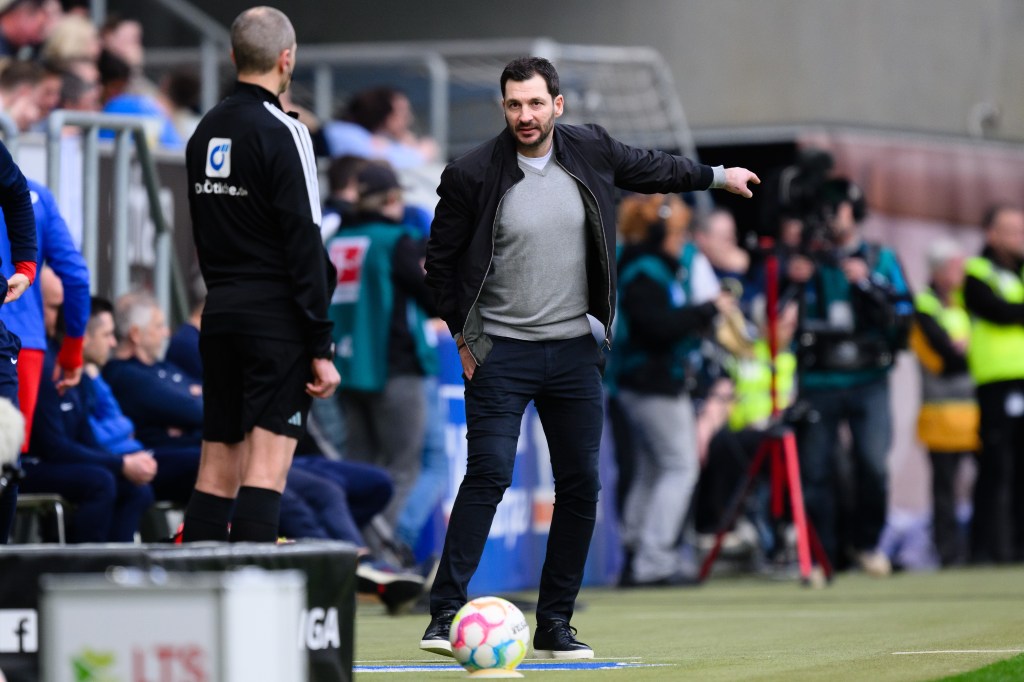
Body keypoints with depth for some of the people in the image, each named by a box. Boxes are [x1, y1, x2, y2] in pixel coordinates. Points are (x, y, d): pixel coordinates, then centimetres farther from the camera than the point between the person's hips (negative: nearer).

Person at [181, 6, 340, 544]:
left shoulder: (205, 131, 11)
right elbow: (304, 246, -13)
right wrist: (321, 346, -12)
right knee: (267, 464, -9)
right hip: (277, 318, -7)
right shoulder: (281, 132, -11)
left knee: (217, 467, 9)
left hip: (220, 314, 7)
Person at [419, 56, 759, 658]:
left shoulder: (591, 152, 0)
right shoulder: (473, 175, -10)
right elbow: (440, 261, 1)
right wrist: (463, 337, 0)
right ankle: (446, 614, -14)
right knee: (489, 475, -16)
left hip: (573, 350, 4)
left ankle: (555, 624, 12)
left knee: (581, 485, 3)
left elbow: (649, 168, 22)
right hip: (501, 353, -4)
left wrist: (716, 176, 34)